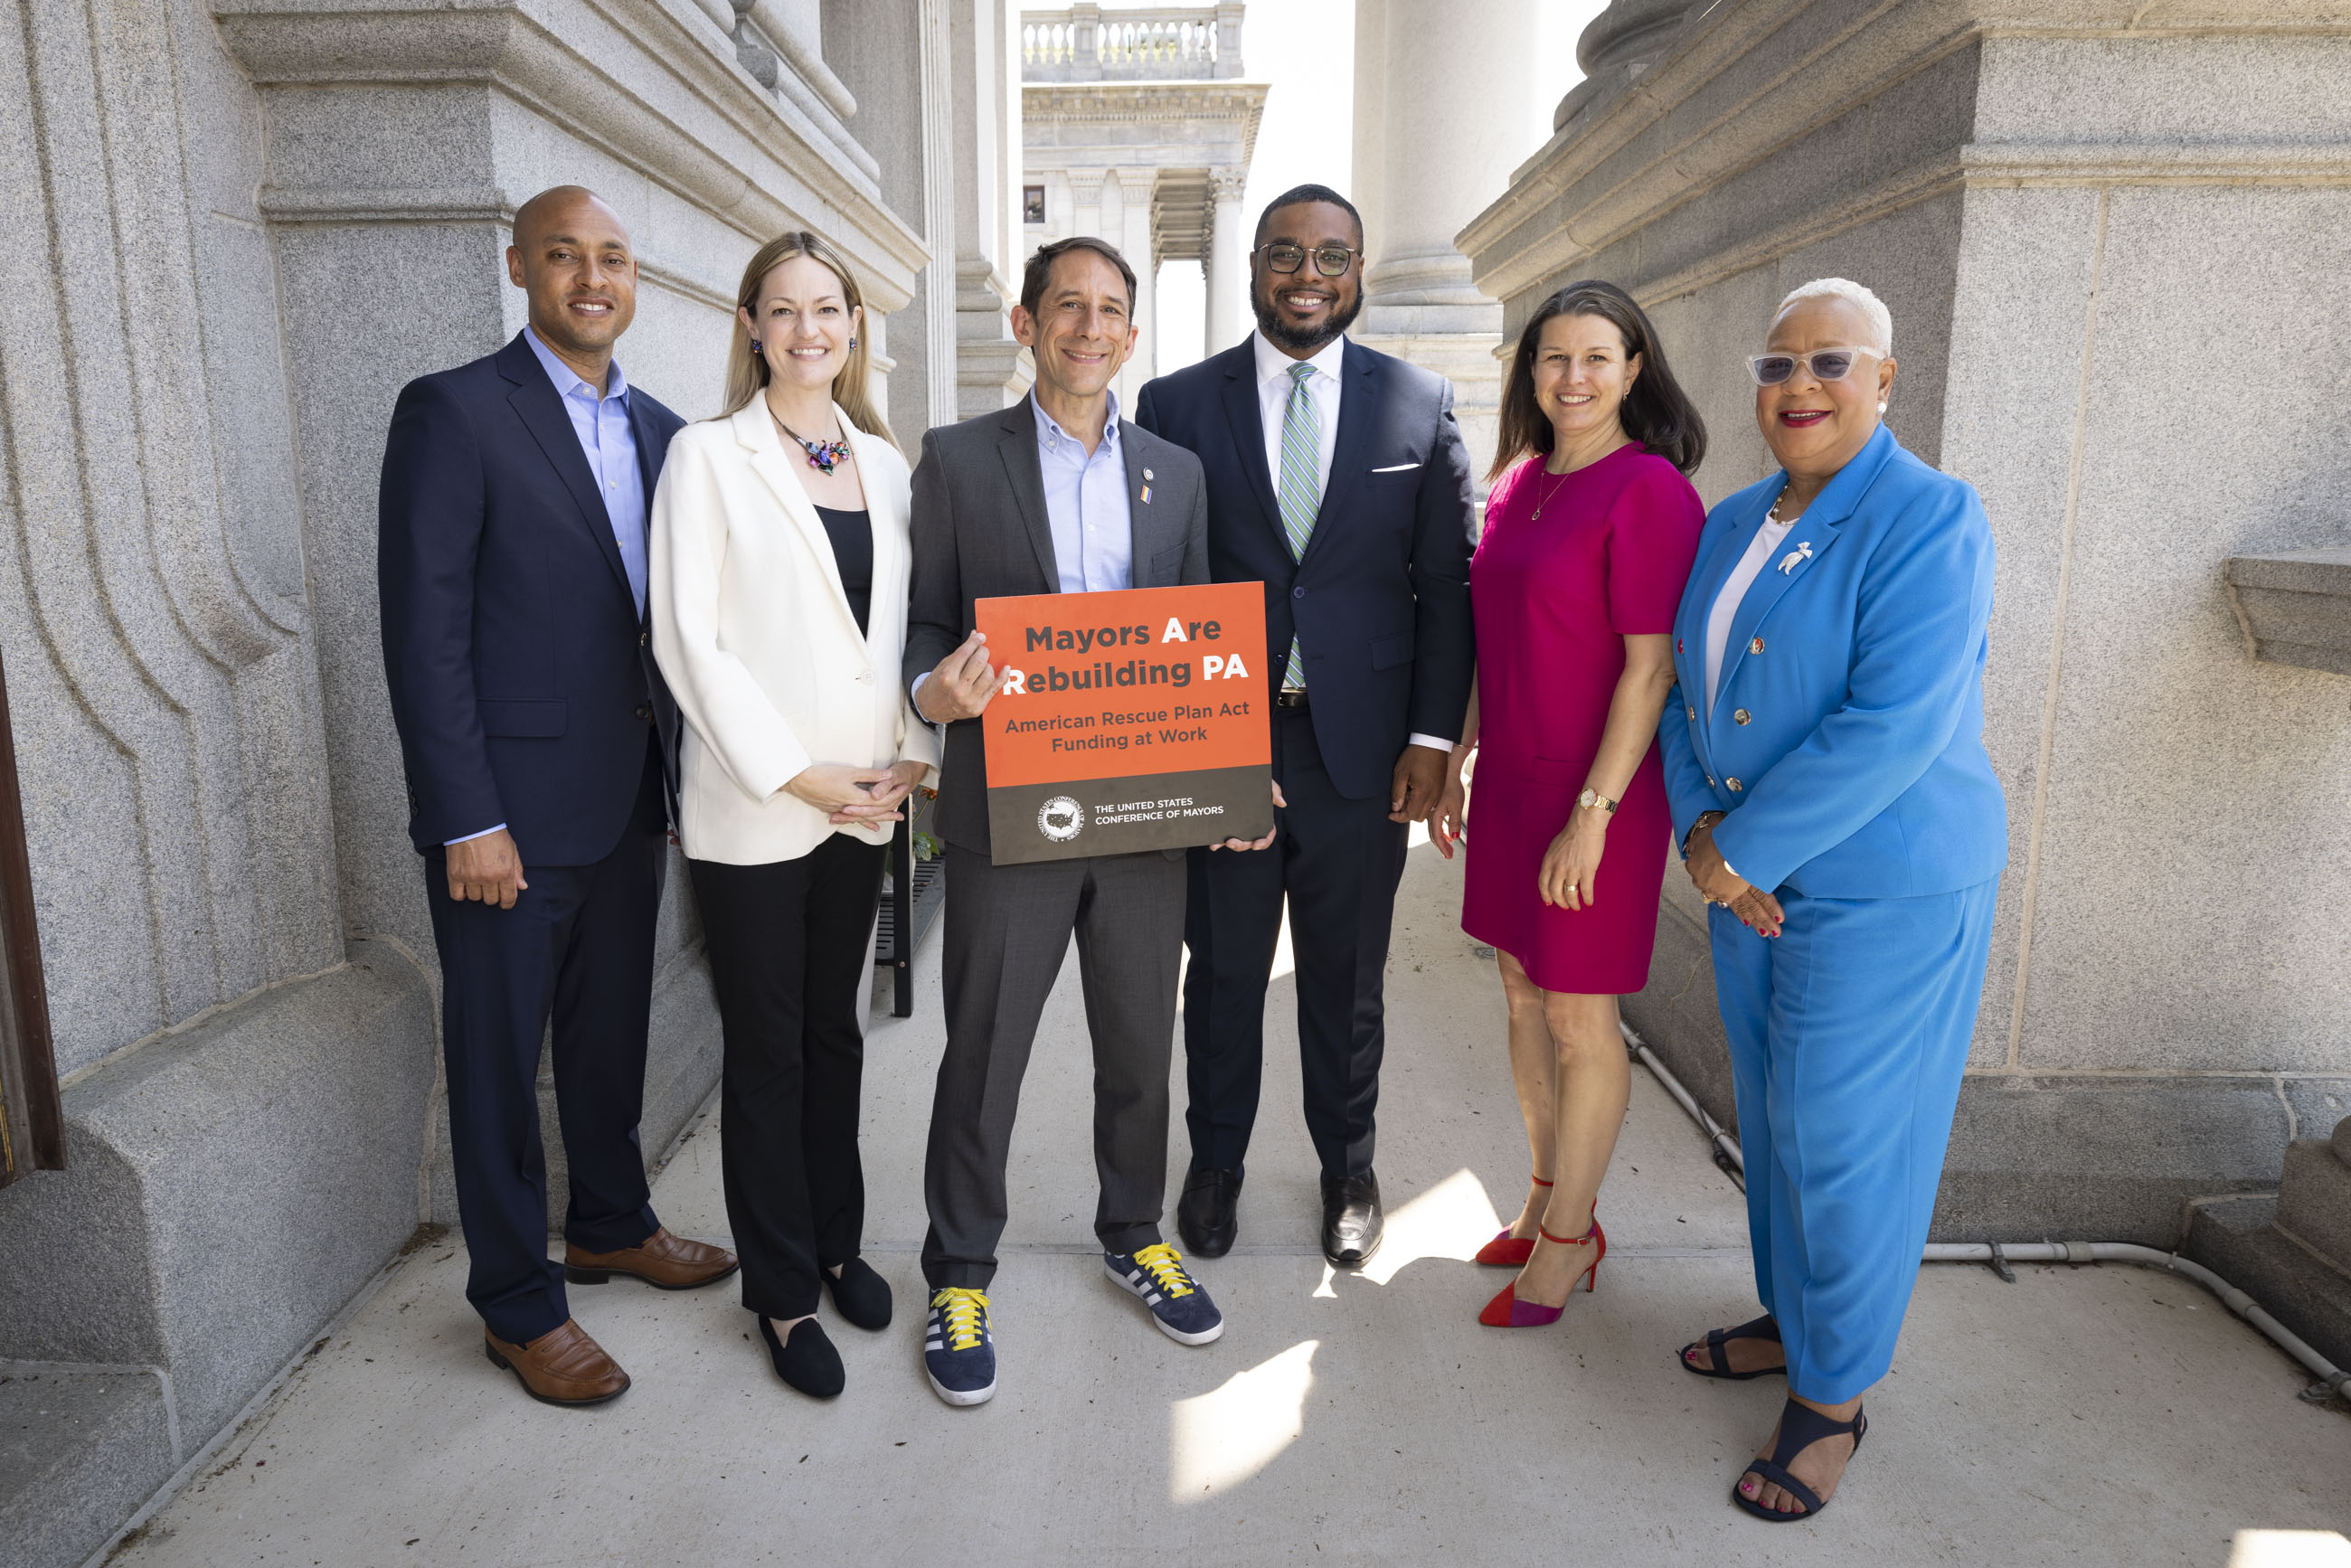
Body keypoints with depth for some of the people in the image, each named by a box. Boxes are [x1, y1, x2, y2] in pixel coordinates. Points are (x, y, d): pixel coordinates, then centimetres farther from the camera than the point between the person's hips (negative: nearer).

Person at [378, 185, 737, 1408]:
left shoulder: (659, 431, 10)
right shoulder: (454, 412, -9)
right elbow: (425, 630, -13)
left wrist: (684, 777, 8)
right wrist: (468, 819, -17)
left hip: (631, 796, 6)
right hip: (512, 806, -6)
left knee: (613, 1029, 19)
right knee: (498, 1056, 8)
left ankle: (610, 1225, 40)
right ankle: (517, 1304, 24)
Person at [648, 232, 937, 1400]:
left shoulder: (884, 461, 10)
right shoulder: (708, 456, -5)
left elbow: (904, 624, 11)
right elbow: (688, 637, -11)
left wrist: (913, 749, -3)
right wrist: (792, 774, -15)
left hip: (864, 801, 5)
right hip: (752, 809, -4)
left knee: (835, 1030, 16)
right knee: (766, 1051, 7)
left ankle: (836, 1241, 34)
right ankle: (782, 1293, 23)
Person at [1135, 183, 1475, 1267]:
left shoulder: (1421, 404, 3)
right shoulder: (1176, 405, 2)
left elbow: (1448, 583, 2)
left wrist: (1433, 733, -5)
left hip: (1362, 750, 1)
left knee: (1347, 978, 15)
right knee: (1223, 972, 13)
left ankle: (1348, 1170, 36)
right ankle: (1215, 1165, 35)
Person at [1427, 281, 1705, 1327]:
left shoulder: (1649, 491, -13)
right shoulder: (1518, 484, 9)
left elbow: (1651, 668, -17)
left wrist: (1591, 814, -19)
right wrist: (1454, 761, 15)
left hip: (1594, 791, -7)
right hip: (1510, 781, 8)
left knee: (1579, 1015, 4)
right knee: (1522, 990, 16)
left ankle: (1568, 1236, 23)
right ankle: (1548, 1197, 34)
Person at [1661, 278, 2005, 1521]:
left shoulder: (1931, 521, -16)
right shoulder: (1731, 525, 7)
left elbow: (1893, 728, -24)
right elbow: (1686, 686, 9)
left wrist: (1746, 849, -18)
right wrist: (1700, 832, -6)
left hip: (1883, 887, -7)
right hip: (1752, 876, 7)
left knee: (1842, 1136, 3)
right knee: (1773, 1111, 18)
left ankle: (1832, 1395, 23)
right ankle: (1790, 1317, 40)